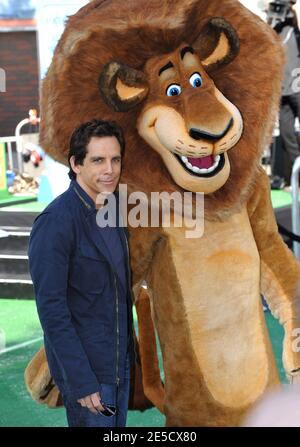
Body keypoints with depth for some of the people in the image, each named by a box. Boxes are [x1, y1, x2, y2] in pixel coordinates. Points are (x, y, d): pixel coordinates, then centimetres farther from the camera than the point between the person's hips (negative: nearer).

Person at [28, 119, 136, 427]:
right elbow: (51, 309, -20)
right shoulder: (56, 221, -20)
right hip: (86, 369, -7)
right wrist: (81, 382, -21)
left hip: (120, 363, 7)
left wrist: (127, 351, 12)